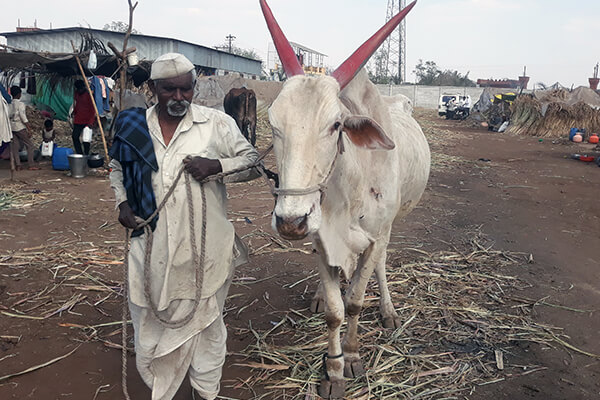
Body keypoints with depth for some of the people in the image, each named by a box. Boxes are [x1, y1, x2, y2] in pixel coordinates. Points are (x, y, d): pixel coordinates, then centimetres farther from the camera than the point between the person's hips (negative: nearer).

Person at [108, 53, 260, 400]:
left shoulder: (217, 124, -7)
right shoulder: (133, 126, 3)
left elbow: (254, 161, -3)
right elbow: (118, 166, 21)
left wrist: (217, 165, -19)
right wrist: (122, 203, 6)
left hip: (204, 249, -2)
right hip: (153, 249, 2)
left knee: (206, 322, 14)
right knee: (152, 322, 13)